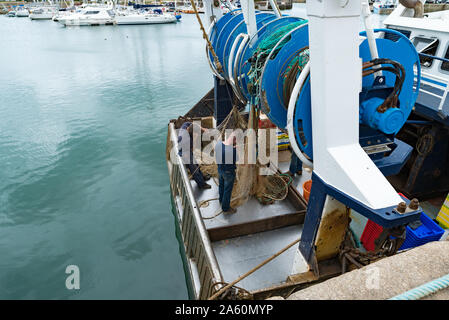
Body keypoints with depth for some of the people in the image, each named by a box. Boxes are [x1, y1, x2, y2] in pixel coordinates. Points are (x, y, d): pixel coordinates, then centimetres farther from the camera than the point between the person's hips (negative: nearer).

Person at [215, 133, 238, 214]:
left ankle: (221, 200, 57)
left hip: (220, 168, 7)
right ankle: (225, 208, 34)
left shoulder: (218, 143, -17)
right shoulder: (233, 150, -35)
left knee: (221, 185, 31)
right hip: (228, 172, -7)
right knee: (227, 190, 15)